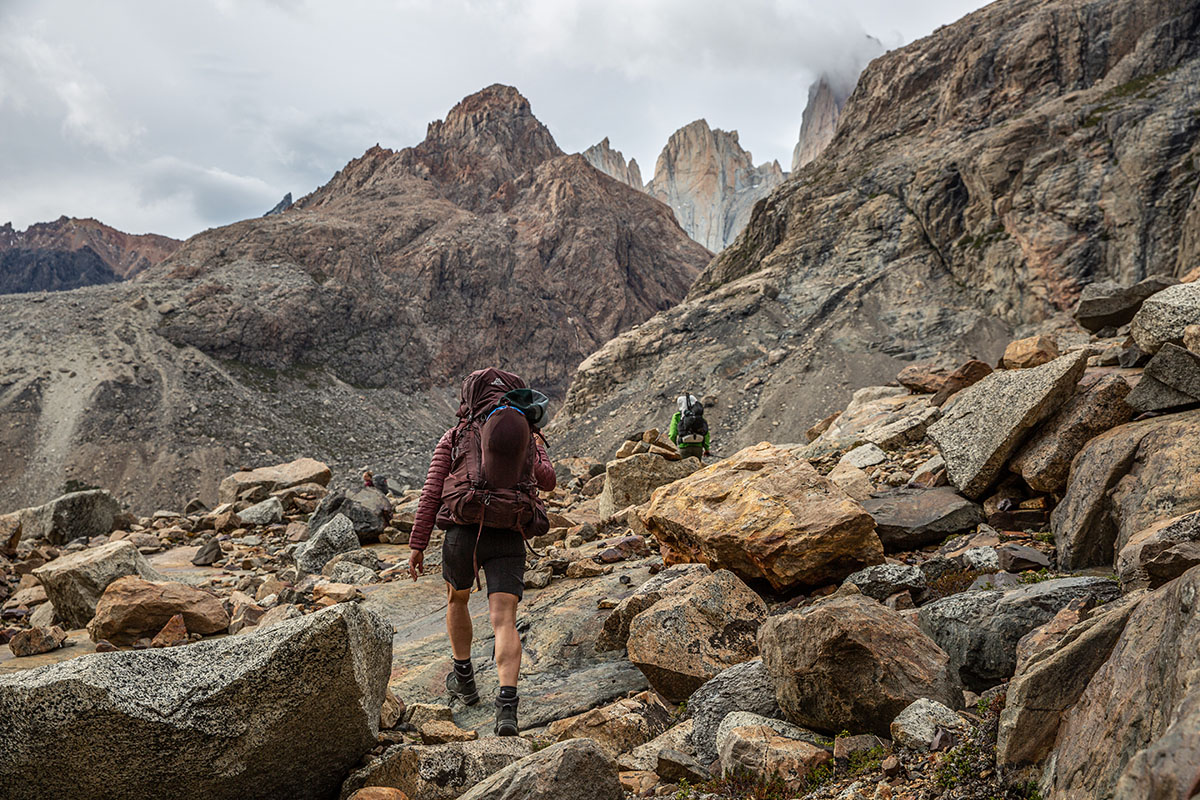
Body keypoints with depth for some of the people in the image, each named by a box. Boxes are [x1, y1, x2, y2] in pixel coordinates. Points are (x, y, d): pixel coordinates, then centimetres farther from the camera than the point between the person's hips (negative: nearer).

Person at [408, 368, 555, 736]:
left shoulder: (455, 436, 9)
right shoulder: (527, 437, 15)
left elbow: (431, 493, 3)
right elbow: (547, 482, 31)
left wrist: (417, 545, 7)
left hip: (463, 533, 0)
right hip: (509, 540, 1)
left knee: (457, 599, 27)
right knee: (504, 621, -5)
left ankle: (464, 680, 37)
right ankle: (507, 706, -23)